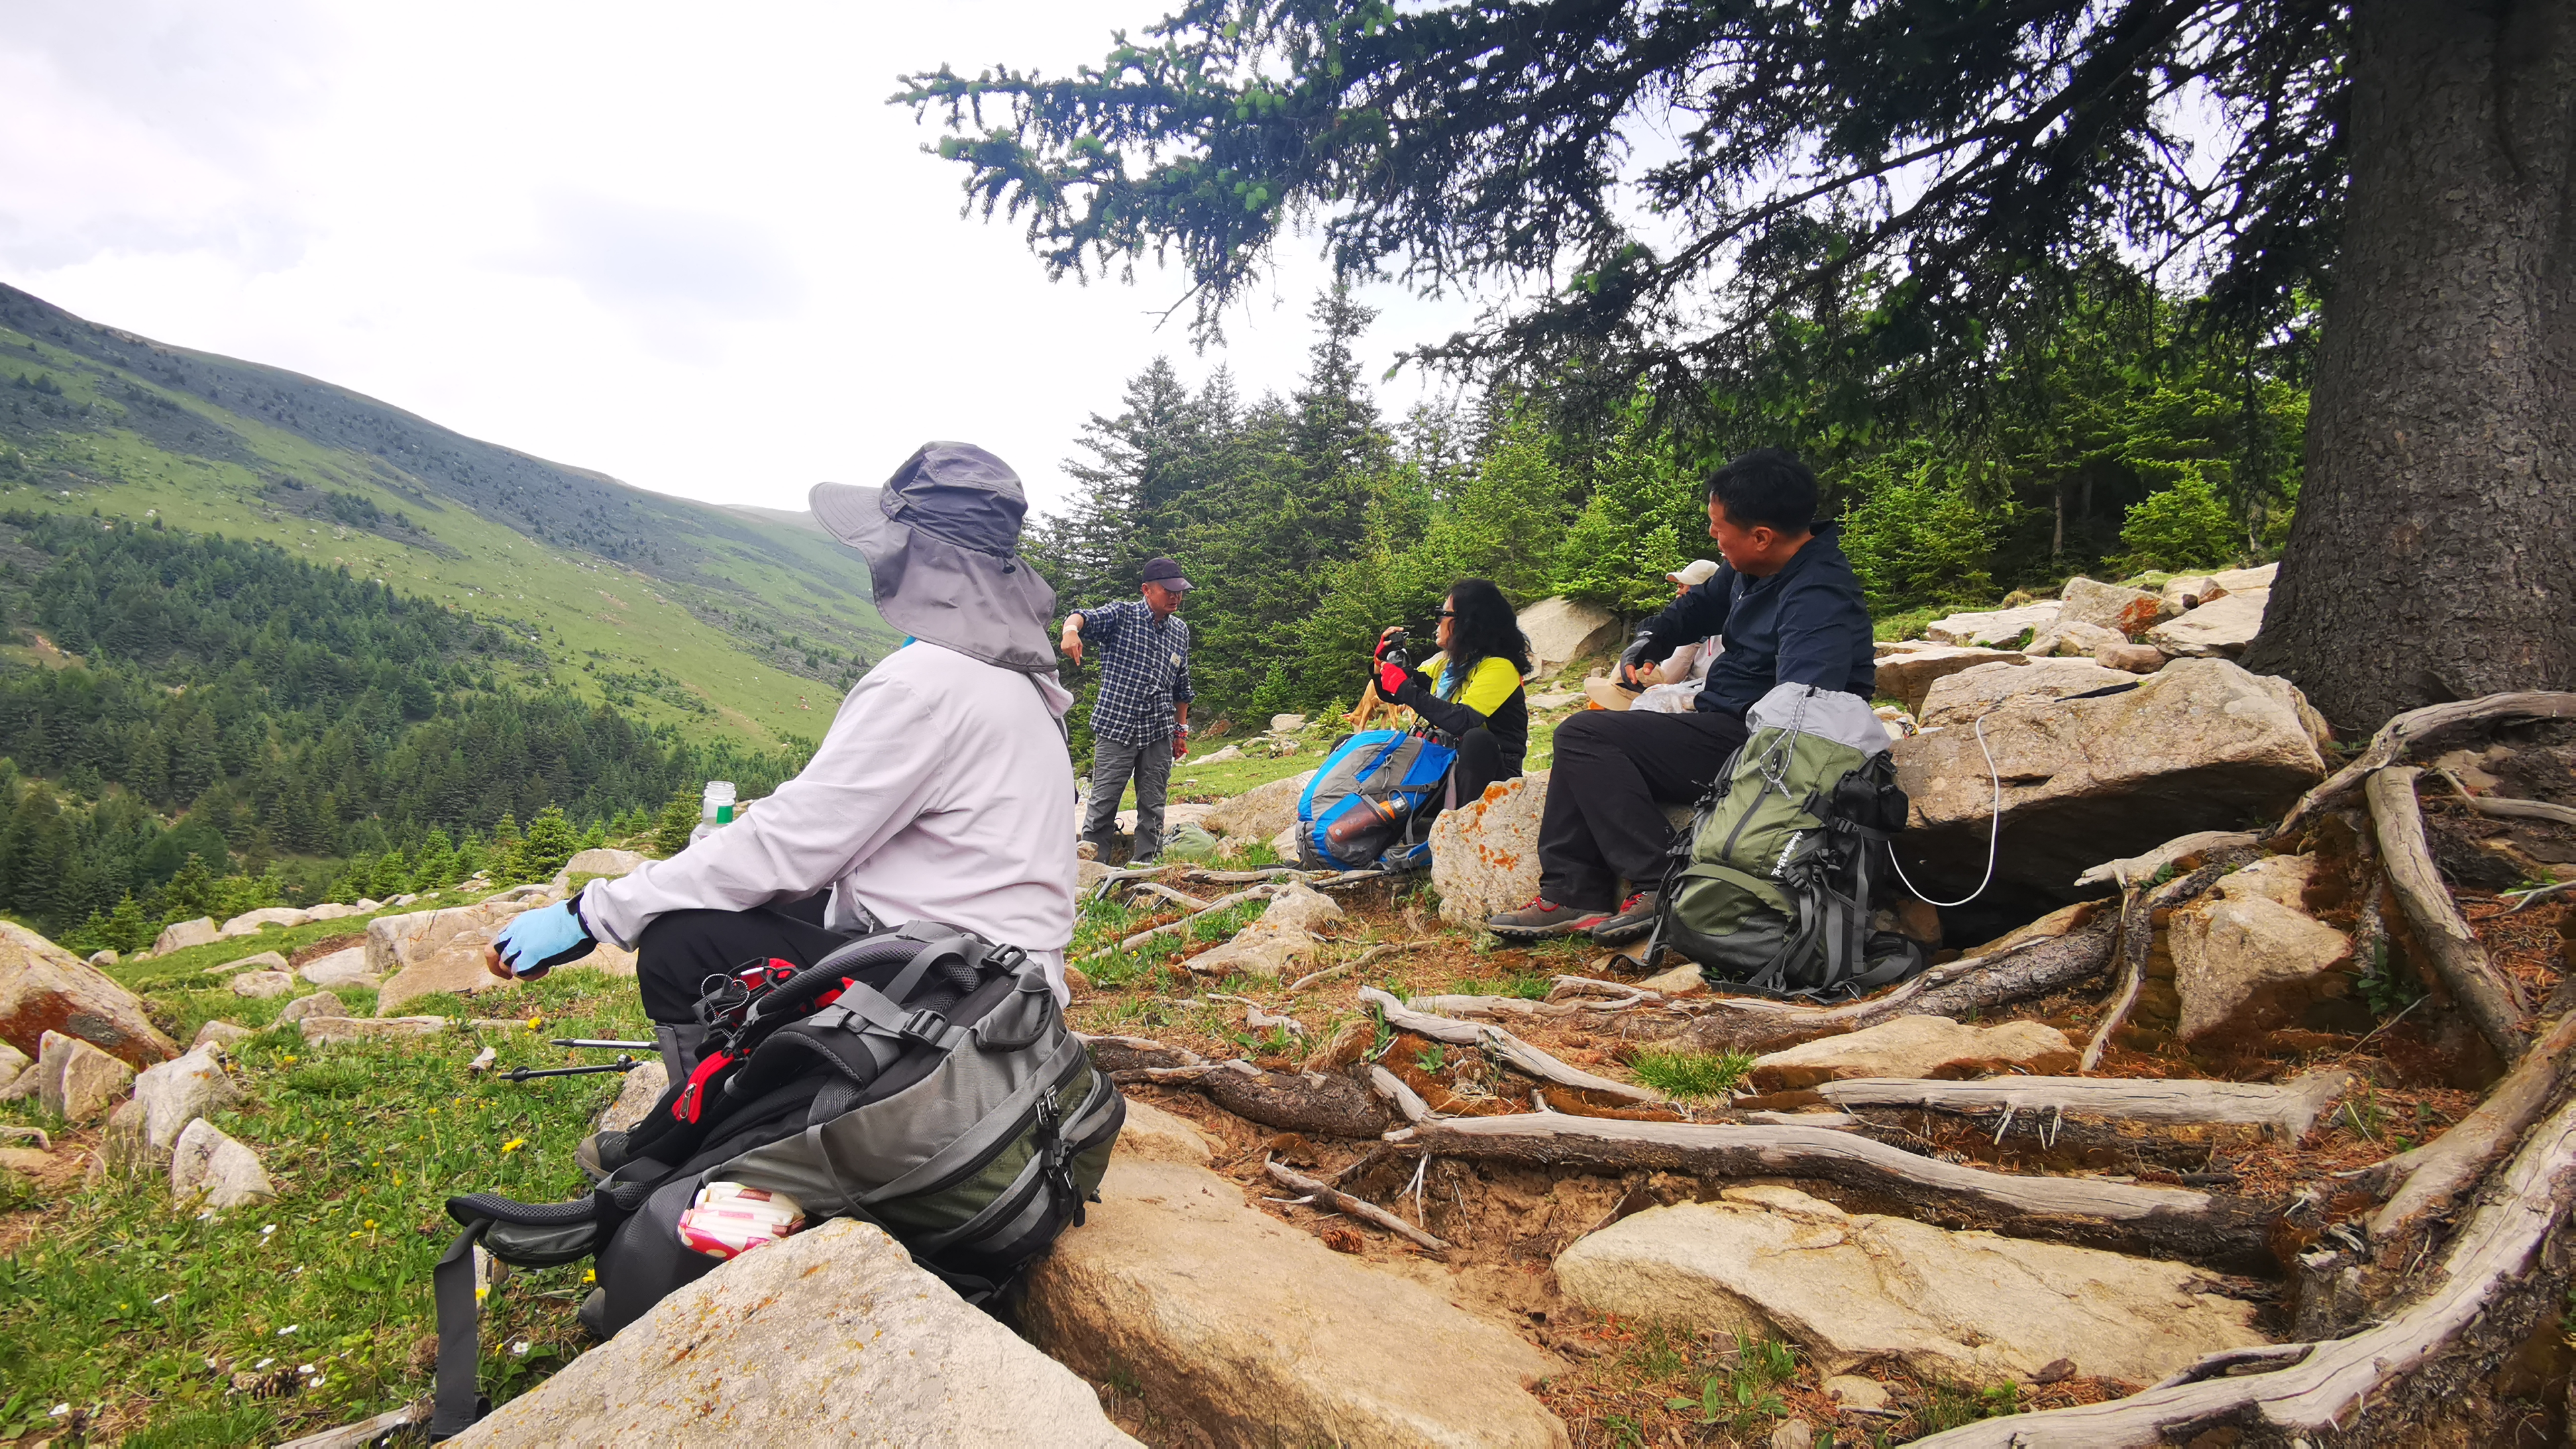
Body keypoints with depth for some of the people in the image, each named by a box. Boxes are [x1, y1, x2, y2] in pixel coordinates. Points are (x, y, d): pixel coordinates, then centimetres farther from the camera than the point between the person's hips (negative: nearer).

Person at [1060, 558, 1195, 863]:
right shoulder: (1122, 615, -2)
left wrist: (1181, 729, 21)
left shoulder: (1181, 630, 13)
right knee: (1103, 802, -3)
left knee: (1153, 806, 8)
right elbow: (1085, 617, -22)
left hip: (1160, 733, 4)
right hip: (1117, 726, -4)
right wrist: (1071, 629, -46)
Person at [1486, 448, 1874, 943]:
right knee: (1584, 742, 12)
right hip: (1729, 729, 11)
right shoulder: (1754, 569, 7)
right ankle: (1570, 894, 4)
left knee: (1583, 736, -14)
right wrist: (1649, 638, 10)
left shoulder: (1817, 599, -24)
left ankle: (1661, 886, -19)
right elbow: (1703, 604, 27)